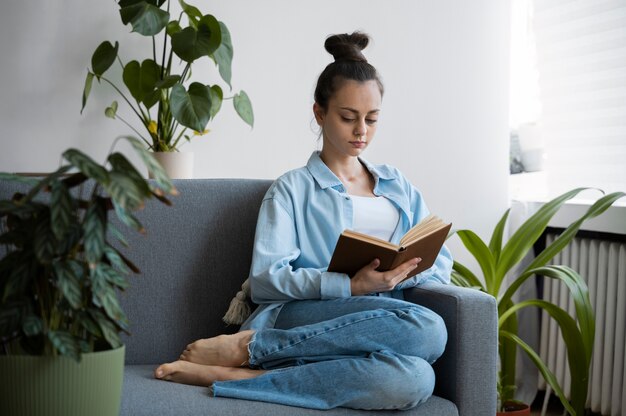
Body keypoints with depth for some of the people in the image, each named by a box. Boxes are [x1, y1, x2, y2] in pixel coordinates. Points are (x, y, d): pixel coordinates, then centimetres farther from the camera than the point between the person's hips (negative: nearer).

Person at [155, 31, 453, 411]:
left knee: (415, 379, -35)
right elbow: (267, 278, -4)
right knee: (426, 328, -34)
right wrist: (352, 286, -17)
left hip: (375, 326, 4)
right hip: (296, 319, -4)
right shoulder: (293, 189, 11)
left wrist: (403, 274, -5)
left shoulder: (398, 186, 25)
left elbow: (441, 262, 18)